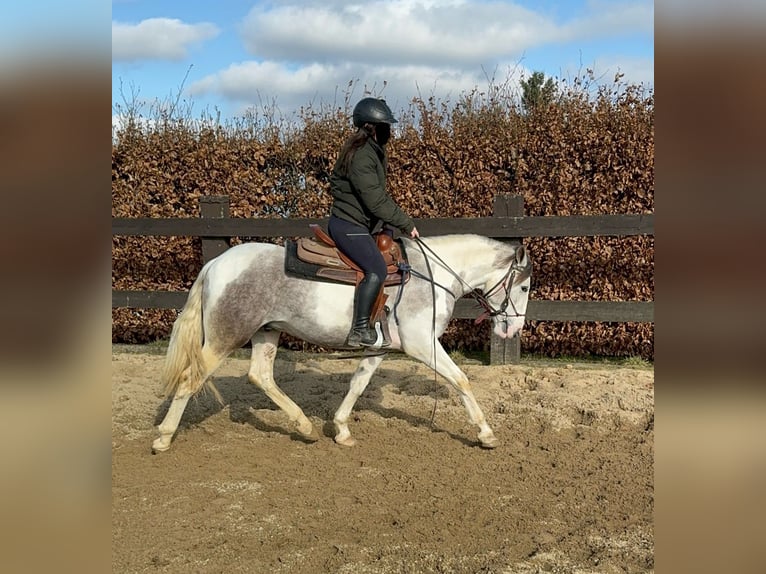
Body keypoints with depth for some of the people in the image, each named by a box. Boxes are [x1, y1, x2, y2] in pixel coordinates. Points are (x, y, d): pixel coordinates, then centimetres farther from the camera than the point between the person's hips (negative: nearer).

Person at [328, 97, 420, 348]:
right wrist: (406, 224, -15)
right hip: (348, 225, -11)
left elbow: (378, 196, 20)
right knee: (376, 270, -23)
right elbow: (375, 201, -23)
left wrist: (401, 220, 14)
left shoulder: (372, 151, 14)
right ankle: (359, 330, -19)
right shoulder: (361, 156, -20)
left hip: (356, 225, 11)